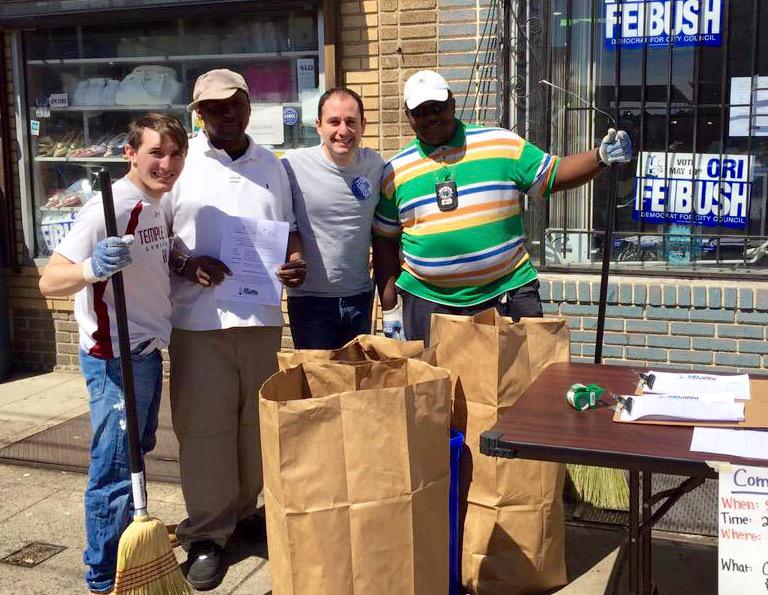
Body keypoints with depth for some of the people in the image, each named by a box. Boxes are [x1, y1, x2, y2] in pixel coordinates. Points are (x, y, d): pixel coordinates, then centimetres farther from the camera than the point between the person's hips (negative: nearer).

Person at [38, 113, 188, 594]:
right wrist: (92, 268, -44)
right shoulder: (108, 208, -21)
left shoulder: (155, 205, 6)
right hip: (115, 356, -9)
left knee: (137, 452, 23)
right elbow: (50, 281, -25)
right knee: (115, 468, 0)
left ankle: (130, 544, 42)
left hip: (148, 350, 10)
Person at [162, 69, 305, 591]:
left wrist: (296, 259, -1)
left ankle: (246, 508, 31)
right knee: (205, 428, 0)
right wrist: (185, 264, -17)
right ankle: (206, 534, 13)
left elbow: (287, 228, 20)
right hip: (199, 319, -3)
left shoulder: (272, 166, 12)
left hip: (262, 317, 4)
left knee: (257, 422, 11)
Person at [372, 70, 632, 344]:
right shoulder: (394, 172, 5)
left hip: (508, 294, 0)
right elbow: (385, 242, 9)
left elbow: (555, 175, 6)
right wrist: (389, 309, 6)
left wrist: (601, 156, -12)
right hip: (428, 301, 1)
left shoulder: (502, 144, 3)